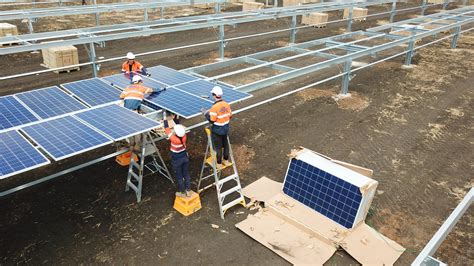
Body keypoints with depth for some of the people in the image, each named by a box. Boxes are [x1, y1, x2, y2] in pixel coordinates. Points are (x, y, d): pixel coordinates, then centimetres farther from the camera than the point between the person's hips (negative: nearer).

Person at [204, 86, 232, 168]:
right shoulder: (227, 104, -6)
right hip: (226, 128, 6)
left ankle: (219, 163, 25)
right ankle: (226, 160, 37)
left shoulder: (214, 107, -26)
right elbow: (230, 116, 4)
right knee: (225, 144, 22)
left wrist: (206, 114, -7)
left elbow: (212, 120, -21)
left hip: (217, 130, -6)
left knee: (218, 147, 10)